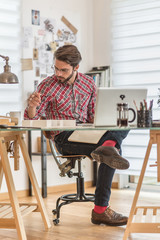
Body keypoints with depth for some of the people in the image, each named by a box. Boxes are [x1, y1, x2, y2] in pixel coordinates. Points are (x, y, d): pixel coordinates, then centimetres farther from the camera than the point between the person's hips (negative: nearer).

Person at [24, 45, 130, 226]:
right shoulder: (47, 86, -2)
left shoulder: (88, 83, 11)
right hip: (64, 138, -5)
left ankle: (106, 148, -45)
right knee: (114, 149, -27)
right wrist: (32, 107, -29)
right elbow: (30, 120, -5)